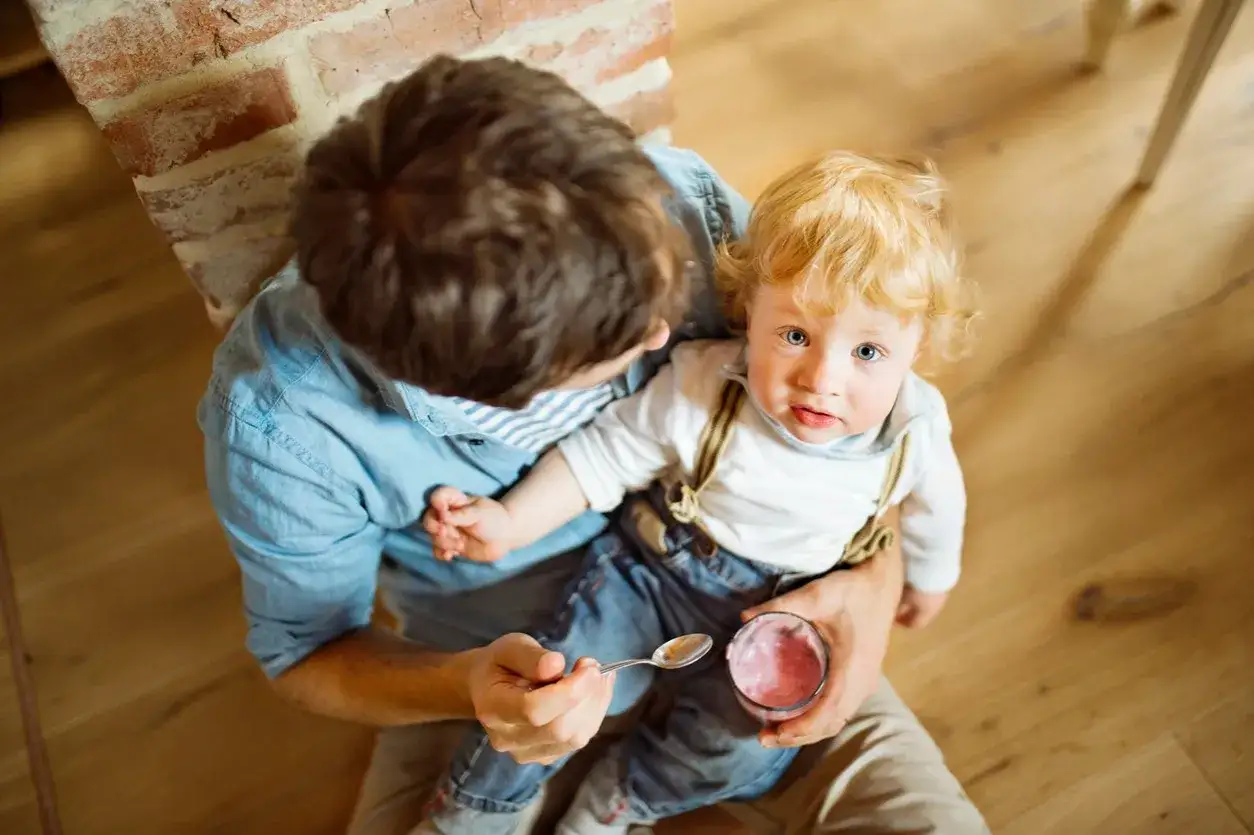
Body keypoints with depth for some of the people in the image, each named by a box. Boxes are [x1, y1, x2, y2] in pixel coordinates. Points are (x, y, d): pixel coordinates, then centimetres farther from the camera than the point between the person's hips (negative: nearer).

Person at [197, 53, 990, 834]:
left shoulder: (680, 205, -26)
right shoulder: (279, 411, -30)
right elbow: (306, 651, -12)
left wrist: (878, 578, -24)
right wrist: (466, 685, -32)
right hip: (504, 688, 0)